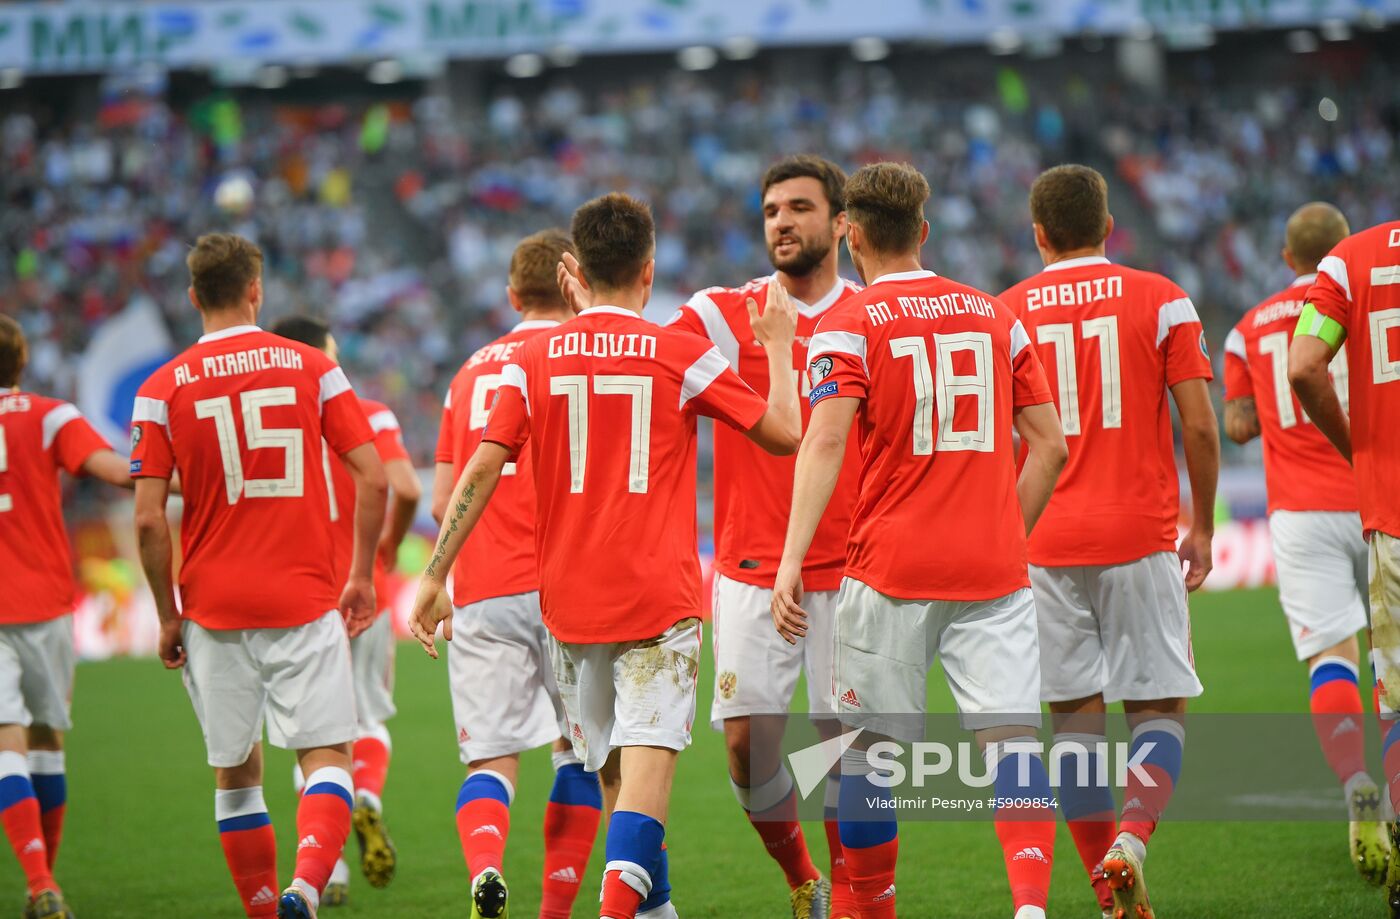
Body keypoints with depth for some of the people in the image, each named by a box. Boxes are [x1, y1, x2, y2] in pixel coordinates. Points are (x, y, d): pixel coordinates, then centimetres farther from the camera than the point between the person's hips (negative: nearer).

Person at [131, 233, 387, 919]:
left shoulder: (162, 389, 0)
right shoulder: (313, 368, 2)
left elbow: (149, 520, -5)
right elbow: (373, 480, -2)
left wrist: (168, 615, 5)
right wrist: (361, 576, 7)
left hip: (213, 607, 1)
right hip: (306, 600, -1)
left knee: (236, 773, 12)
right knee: (326, 757, -2)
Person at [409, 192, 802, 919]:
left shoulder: (533, 359, 3)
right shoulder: (682, 355, -2)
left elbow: (481, 470, -3)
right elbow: (782, 432, 3)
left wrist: (435, 577, 1)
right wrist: (779, 348, 20)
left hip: (568, 600, 3)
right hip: (659, 598, -3)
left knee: (614, 773, 15)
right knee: (648, 764, -12)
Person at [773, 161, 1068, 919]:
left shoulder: (848, 326, -1)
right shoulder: (995, 316, 12)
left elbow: (824, 442, -14)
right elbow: (1048, 446, 12)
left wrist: (790, 561, -19)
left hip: (891, 571, -3)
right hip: (994, 569, 3)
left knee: (867, 744, 9)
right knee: (1010, 735, -5)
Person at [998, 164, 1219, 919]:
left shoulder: (1005, 313, 4)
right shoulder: (1159, 300, 1)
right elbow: (1199, 428, -3)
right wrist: (1201, 530, 8)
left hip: (1046, 544, 1)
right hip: (1140, 538, -1)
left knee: (1076, 716, 6)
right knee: (1160, 706, 7)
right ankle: (1132, 837, -18)